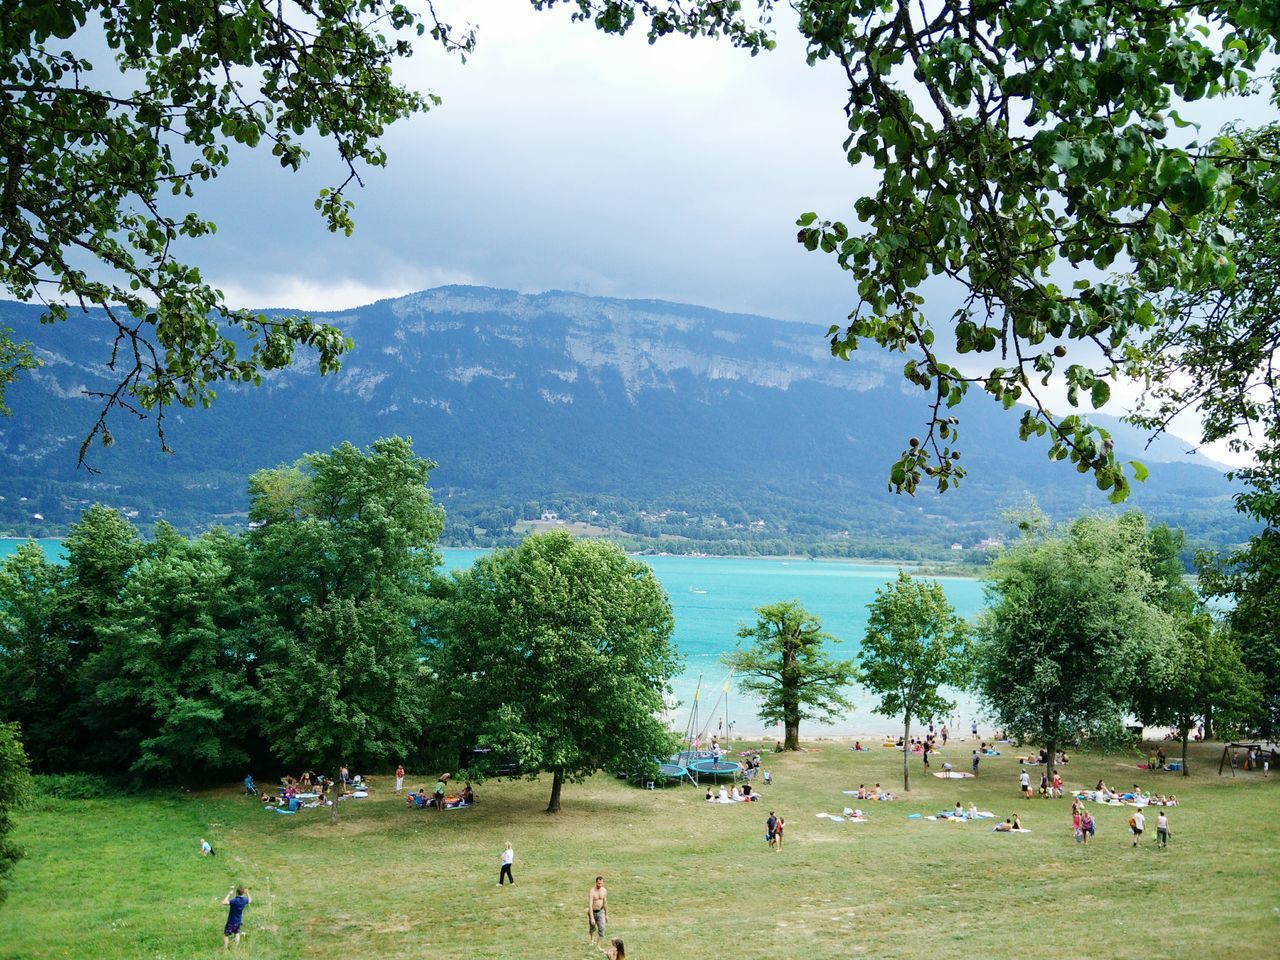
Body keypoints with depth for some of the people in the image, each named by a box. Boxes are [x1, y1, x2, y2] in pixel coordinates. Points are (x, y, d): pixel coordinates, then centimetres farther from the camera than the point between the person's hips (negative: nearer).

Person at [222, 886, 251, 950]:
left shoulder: (234, 901, -29)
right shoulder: (244, 900, -9)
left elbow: (224, 902, -43)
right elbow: (250, 900, 15)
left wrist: (229, 894, -33)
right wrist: (247, 893, 21)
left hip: (231, 922, -6)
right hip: (238, 921, 6)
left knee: (226, 935, 9)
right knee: (237, 933, 25)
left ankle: (224, 950, 11)